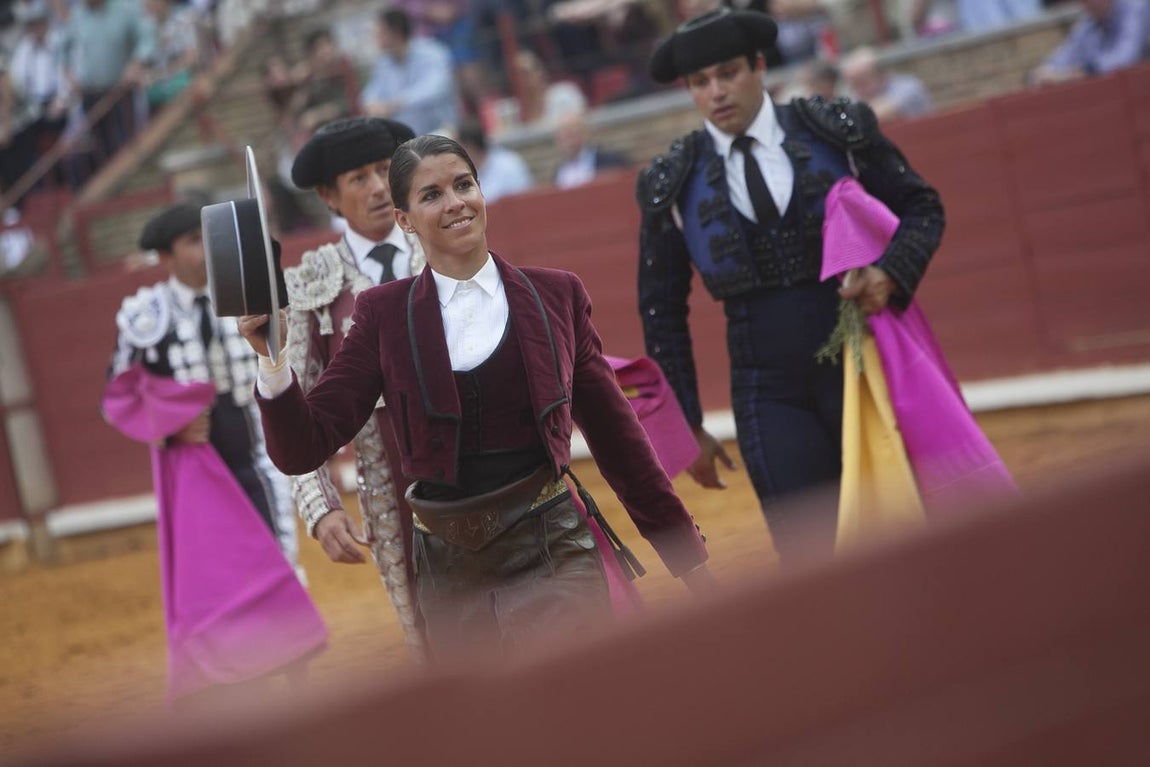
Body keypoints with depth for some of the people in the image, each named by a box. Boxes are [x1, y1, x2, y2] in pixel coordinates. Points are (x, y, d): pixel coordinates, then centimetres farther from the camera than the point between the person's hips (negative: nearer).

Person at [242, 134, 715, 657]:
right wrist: (271, 359, -17)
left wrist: (687, 554, 13)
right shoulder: (385, 313, 5)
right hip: (451, 569, 1)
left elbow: (614, 433, 12)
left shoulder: (556, 295, 7)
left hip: (553, 554, -1)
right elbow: (304, 446, 1)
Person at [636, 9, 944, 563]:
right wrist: (684, 425, 8)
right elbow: (663, 314, 8)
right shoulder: (673, 184, 0)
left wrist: (891, 272, -15)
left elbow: (921, 206, 7)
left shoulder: (838, 130, -2)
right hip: (769, 397, 0)